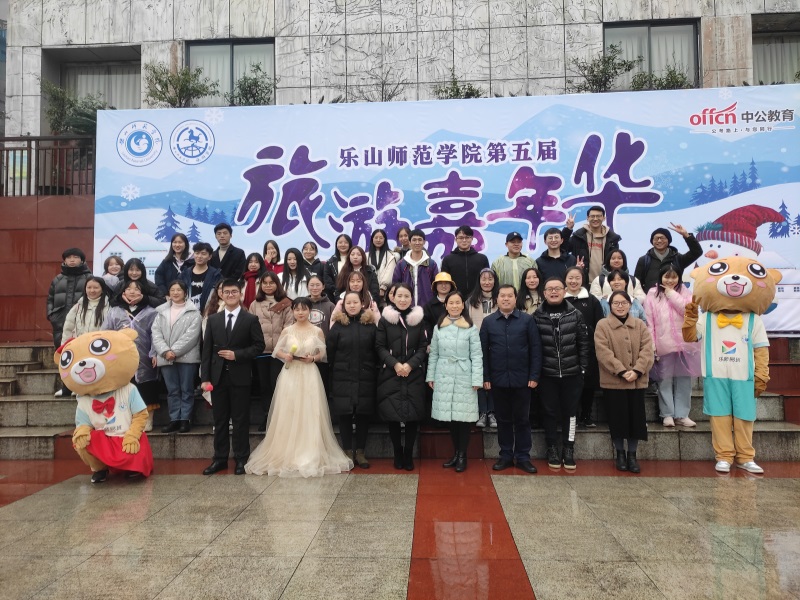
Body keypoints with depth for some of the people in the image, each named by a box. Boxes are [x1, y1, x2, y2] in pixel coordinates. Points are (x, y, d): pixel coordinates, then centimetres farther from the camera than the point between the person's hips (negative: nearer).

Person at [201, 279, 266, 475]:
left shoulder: (251, 319, 0)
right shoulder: (213, 320, 9)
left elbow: (259, 346, -3)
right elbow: (207, 350, 5)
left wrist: (237, 354, -15)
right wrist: (205, 377, -2)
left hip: (240, 377, -3)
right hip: (218, 377, 3)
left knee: (240, 420, 4)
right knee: (220, 420, 10)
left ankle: (241, 459, 13)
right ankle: (220, 458, 19)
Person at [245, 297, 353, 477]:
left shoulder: (317, 331, 3)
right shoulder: (286, 331, 4)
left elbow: (323, 354, 8)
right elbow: (277, 351, 10)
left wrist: (313, 358, -10)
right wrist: (285, 356, -9)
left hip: (309, 376, 0)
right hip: (290, 375, 1)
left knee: (310, 415, -2)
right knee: (288, 415, 1)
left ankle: (310, 456, 8)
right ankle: (287, 455, 12)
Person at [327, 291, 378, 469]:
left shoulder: (371, 325, 3)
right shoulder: (338, 326, 1)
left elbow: (377, 351, 3)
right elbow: (330, 352, 1)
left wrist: (374, 371, -1)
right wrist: (334, 372, -2)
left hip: (365, 379, 1)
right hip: (343, 379, -1)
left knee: (363, 414, 6)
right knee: (345, 414, 4)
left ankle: (360, 452, 19)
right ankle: (348, 452, 17)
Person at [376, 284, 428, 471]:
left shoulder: (419, 319, 7)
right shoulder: (385, 319, 3)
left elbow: (423, 347, 3)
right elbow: (380, 347, 0)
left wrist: (410, 364, -12)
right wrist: (395, 364, -14)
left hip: (414, 374, 1)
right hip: (390, 374, -1)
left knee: (413, 413, 0)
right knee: (392, 412, 0)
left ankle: (409, 453, 15)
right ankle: (398, 453, 17)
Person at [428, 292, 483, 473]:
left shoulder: (471, 328, -1)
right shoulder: (438, 327, 7)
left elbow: (477, 355, -3)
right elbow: (433, 354, 10)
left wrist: (477, 380, -9)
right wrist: (431, 376, 6)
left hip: (464, 377, -3)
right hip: (443, 377, 3)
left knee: (463, 416, 0)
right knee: (449, 415, 7)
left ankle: (462, 456, 13)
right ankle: (455, 453, 21)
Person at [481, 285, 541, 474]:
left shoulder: (527, 320, 0)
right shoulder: (488, 322, 4)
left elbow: (535, 349, -1)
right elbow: (483, 351, 3)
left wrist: (534, 376, -6)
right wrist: (485, 377, -2)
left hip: (522, 379, -1)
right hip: (498, 380, 1)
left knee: (522, 419, 8)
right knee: (503, 419, 11)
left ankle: (523, 457, 18)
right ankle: (505, 456, 21)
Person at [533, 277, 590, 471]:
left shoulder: (575, 314, 0)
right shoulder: (537, 316, -2)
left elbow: (583, 343, 3)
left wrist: (583, 367, 0)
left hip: (572, 373, 1)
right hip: (547, 374, 0)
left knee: (570, 411, 9)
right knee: (550, 412, 8)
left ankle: (568, 450, 22)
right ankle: (552, 449, 22)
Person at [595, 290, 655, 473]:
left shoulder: (640, 325, 9)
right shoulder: (602, 325, -1)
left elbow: (647, 350, -1)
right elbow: (603, 352, -11)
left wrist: (637, 371, -15)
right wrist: (621, 371, -19)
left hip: (637, 381, 3)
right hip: (613, 381, -3)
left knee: (636, 418, 5)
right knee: (617, 418, 3)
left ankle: (632, 454, 19)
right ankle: (620, 454, 20)